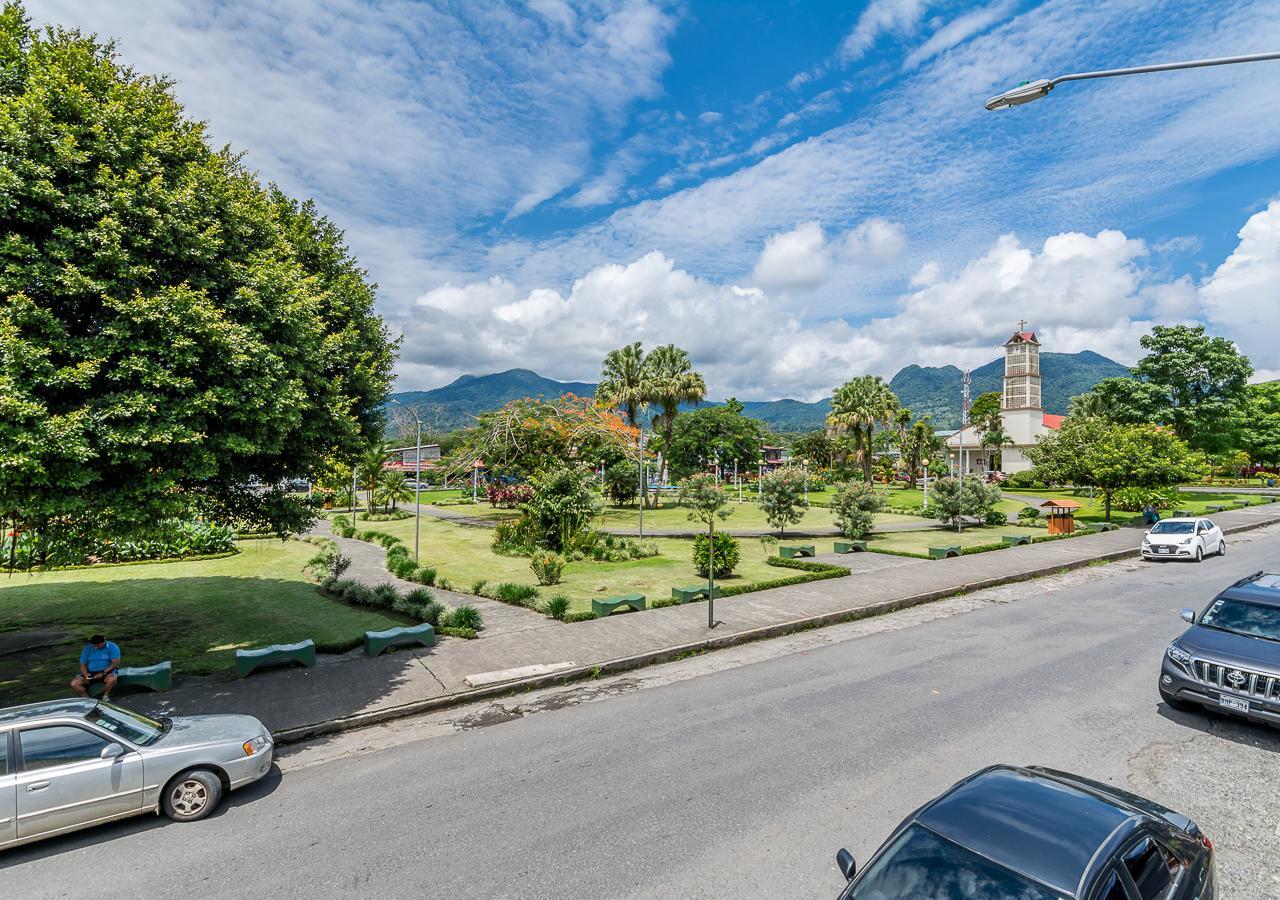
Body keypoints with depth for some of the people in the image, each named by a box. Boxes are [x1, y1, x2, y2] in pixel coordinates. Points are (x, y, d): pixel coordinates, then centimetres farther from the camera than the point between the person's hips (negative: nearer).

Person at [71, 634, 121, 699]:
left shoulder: (112, 647, -6)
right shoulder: (88, 648, 5)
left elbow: (116, 663, -13)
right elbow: (83, 664, 6)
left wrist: (103, 673, -23)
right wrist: (85, 674, -14)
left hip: (107, 672, -4)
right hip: (90, 673, 4)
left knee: (112, 679, -37)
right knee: (74, 683, -21)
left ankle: (105, 695, -8)